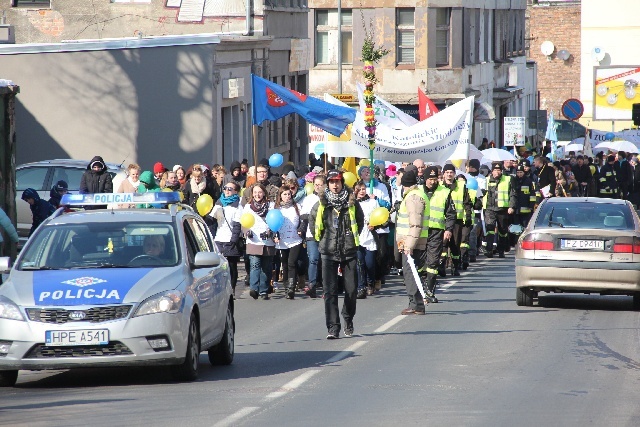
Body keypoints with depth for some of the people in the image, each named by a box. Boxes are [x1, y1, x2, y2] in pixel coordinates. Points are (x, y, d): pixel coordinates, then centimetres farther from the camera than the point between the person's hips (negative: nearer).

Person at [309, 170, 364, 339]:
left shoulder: (351, 203, 0)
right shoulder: (321, 204, 0)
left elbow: (360, 221, 16)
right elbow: (312, 220, 16)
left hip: (349, 252, 1)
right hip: (329, 253, -1)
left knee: (351, 290, 5)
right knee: (330, 291, -7)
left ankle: (348, 319, 29)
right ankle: (333, 328, -8)